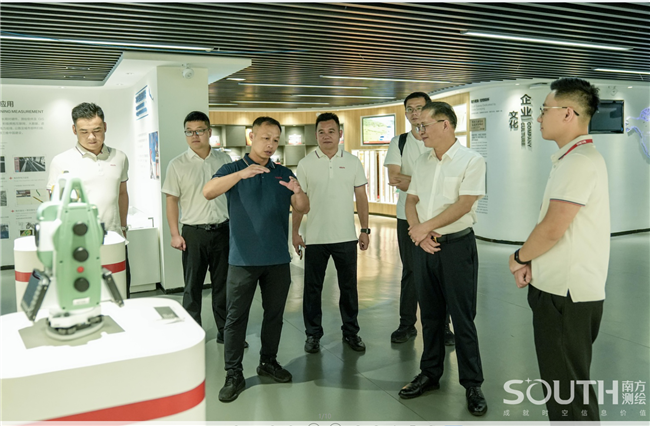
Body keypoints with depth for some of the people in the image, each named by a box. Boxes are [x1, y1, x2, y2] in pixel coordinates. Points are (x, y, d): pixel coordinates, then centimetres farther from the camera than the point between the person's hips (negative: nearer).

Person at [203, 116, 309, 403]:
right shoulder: (233, 170, 0)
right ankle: (233, 375, 12)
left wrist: (298, 191, -20)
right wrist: (242, 174, -34)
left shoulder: (284, 174, 10)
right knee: (236, 317, 2)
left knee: (274, 313, 14)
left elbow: (303, 209, 3)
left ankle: (268, 362, 31)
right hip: (243, 258, -3)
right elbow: (208, 192, -19)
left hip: (278, 259, 4)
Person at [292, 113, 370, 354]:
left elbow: (361, 197, 6)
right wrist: (295, 232, -2)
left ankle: (351, 332, 26)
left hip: (346, 237, 1)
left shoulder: (352, 162, 4)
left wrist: (365, 229, 2)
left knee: (349, 287, 10)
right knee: (312, 288, 8)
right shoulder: (305, 164, 0)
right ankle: (313, 334, 22)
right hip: (314, 238, -1)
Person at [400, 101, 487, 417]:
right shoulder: (422, 162, 11)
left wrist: (424, 227, -13)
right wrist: (418, 233, -8)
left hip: (457, 246, -5)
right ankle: (430, 374, 29)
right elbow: (411, 200, 9)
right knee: (430, 316, 15)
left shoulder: (471, 160, -8)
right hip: (424, 246, 6)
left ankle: (472, 384, 16)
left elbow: (463, 205, -16)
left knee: (463, 319, 2)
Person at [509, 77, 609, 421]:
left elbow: (553, 229, -22)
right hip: (560, 288, 10)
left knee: (566, 388, 2)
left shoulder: (581, 160, -18)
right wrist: (530, 260, 4)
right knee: (565, 381, 21)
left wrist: (519, 257, -5)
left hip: (566, 293, -10)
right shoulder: (570, 158, 15)